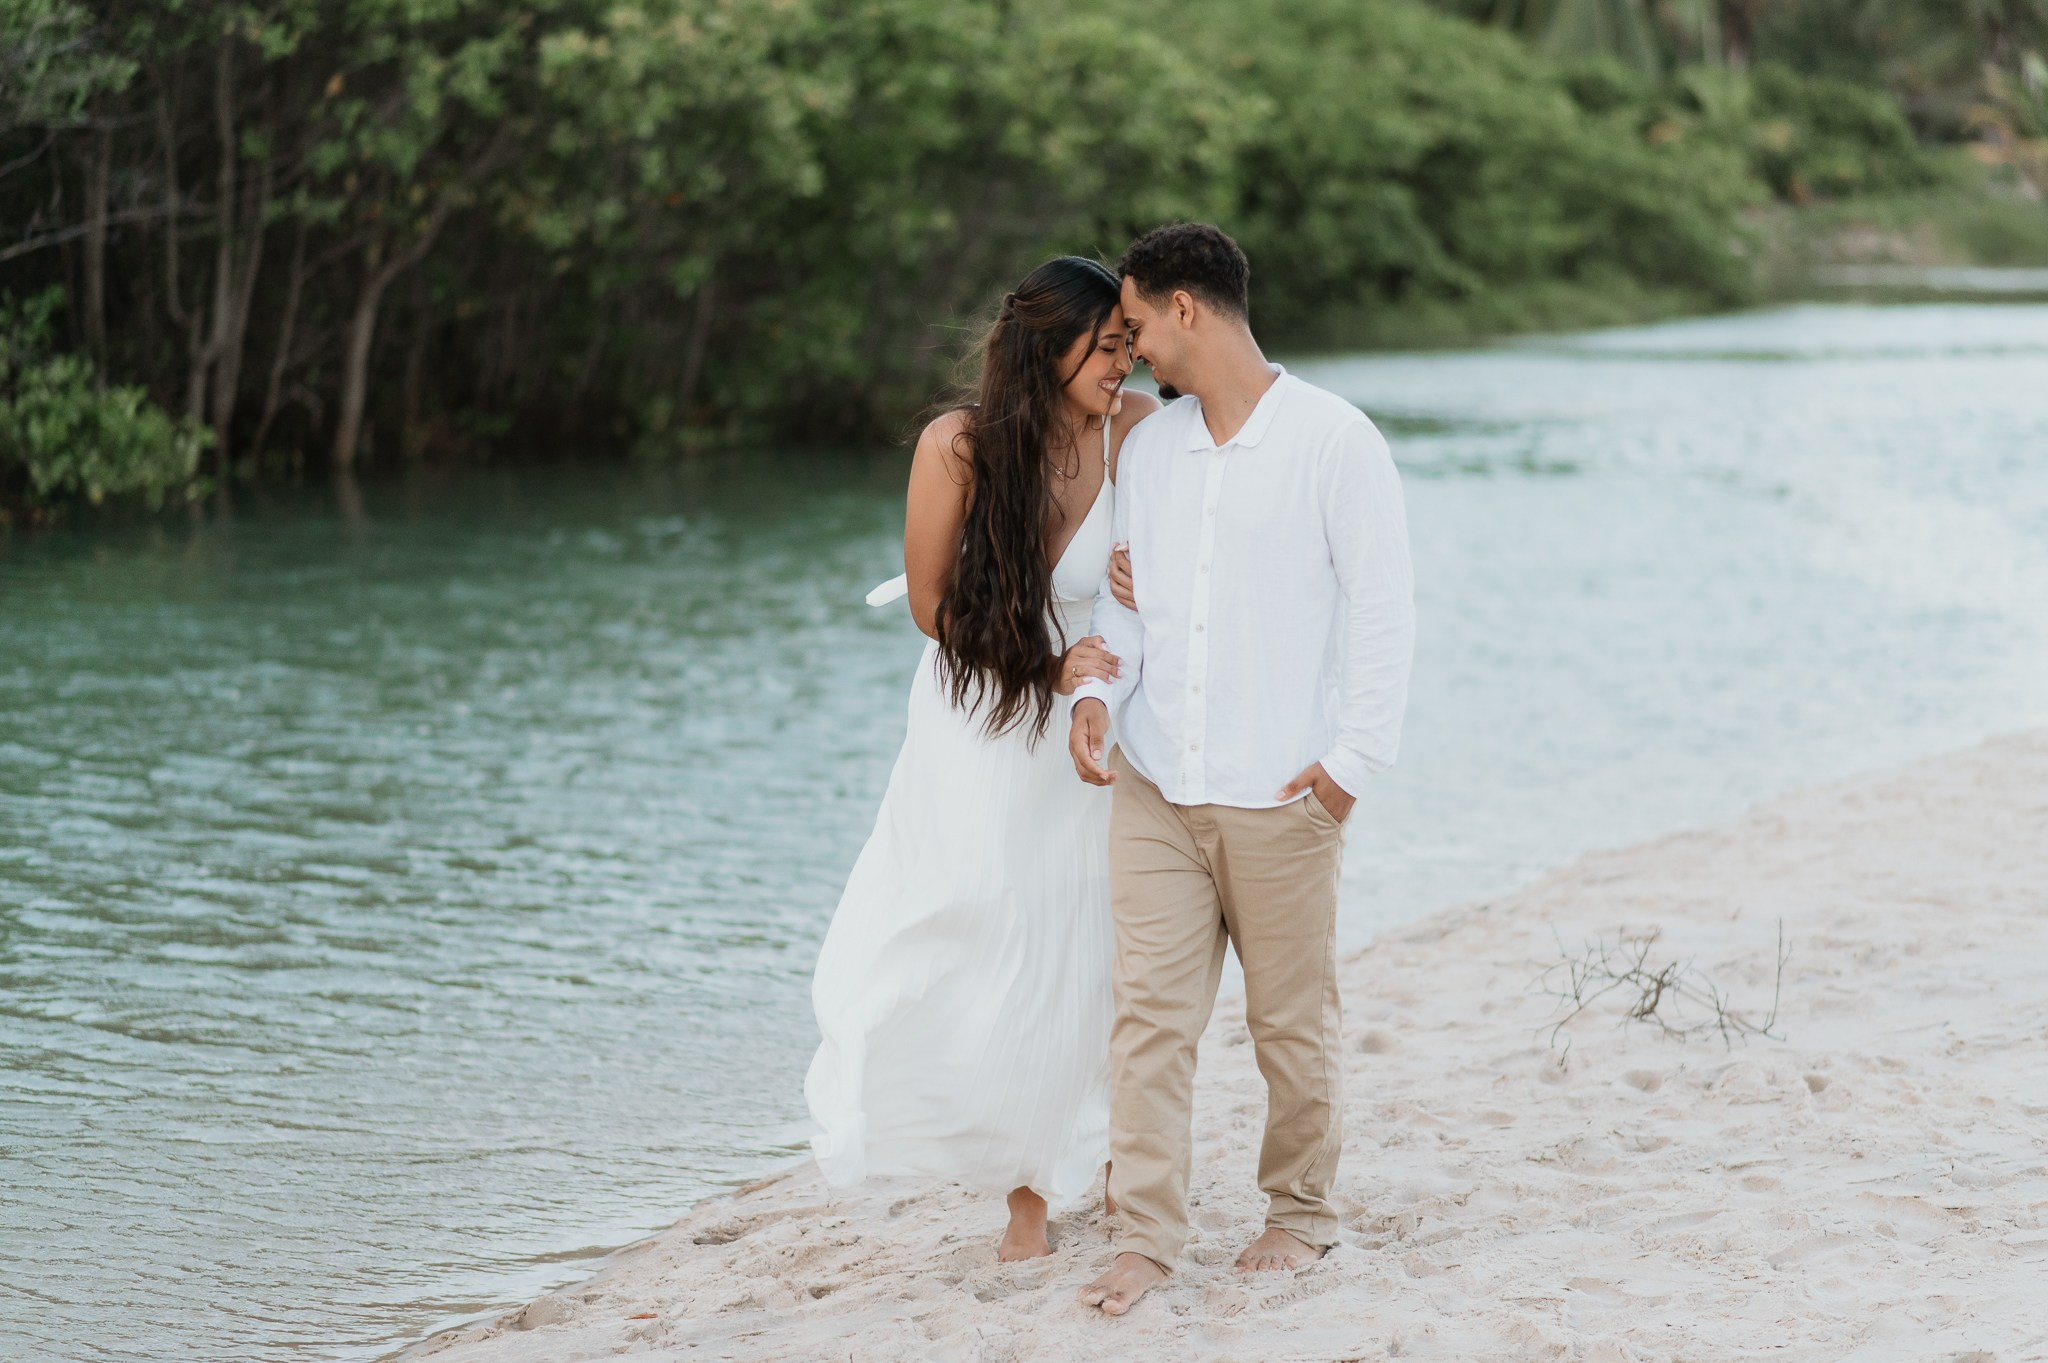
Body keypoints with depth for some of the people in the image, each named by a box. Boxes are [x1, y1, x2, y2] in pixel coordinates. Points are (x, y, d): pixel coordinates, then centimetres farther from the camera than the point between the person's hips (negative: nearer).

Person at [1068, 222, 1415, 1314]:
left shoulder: (1333, 441, -5)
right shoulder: (1146, 451, 12)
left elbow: (1383, 609, -5)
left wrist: (1356, 757, -11)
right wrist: (1097, 689, -3)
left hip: (1282, 794, -4)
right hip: (1153, 787, 4)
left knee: (1291, 1019, 6)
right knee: (1150, 1011, -2)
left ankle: (1300, 1212, 24)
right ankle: (1147, 1233, 3)